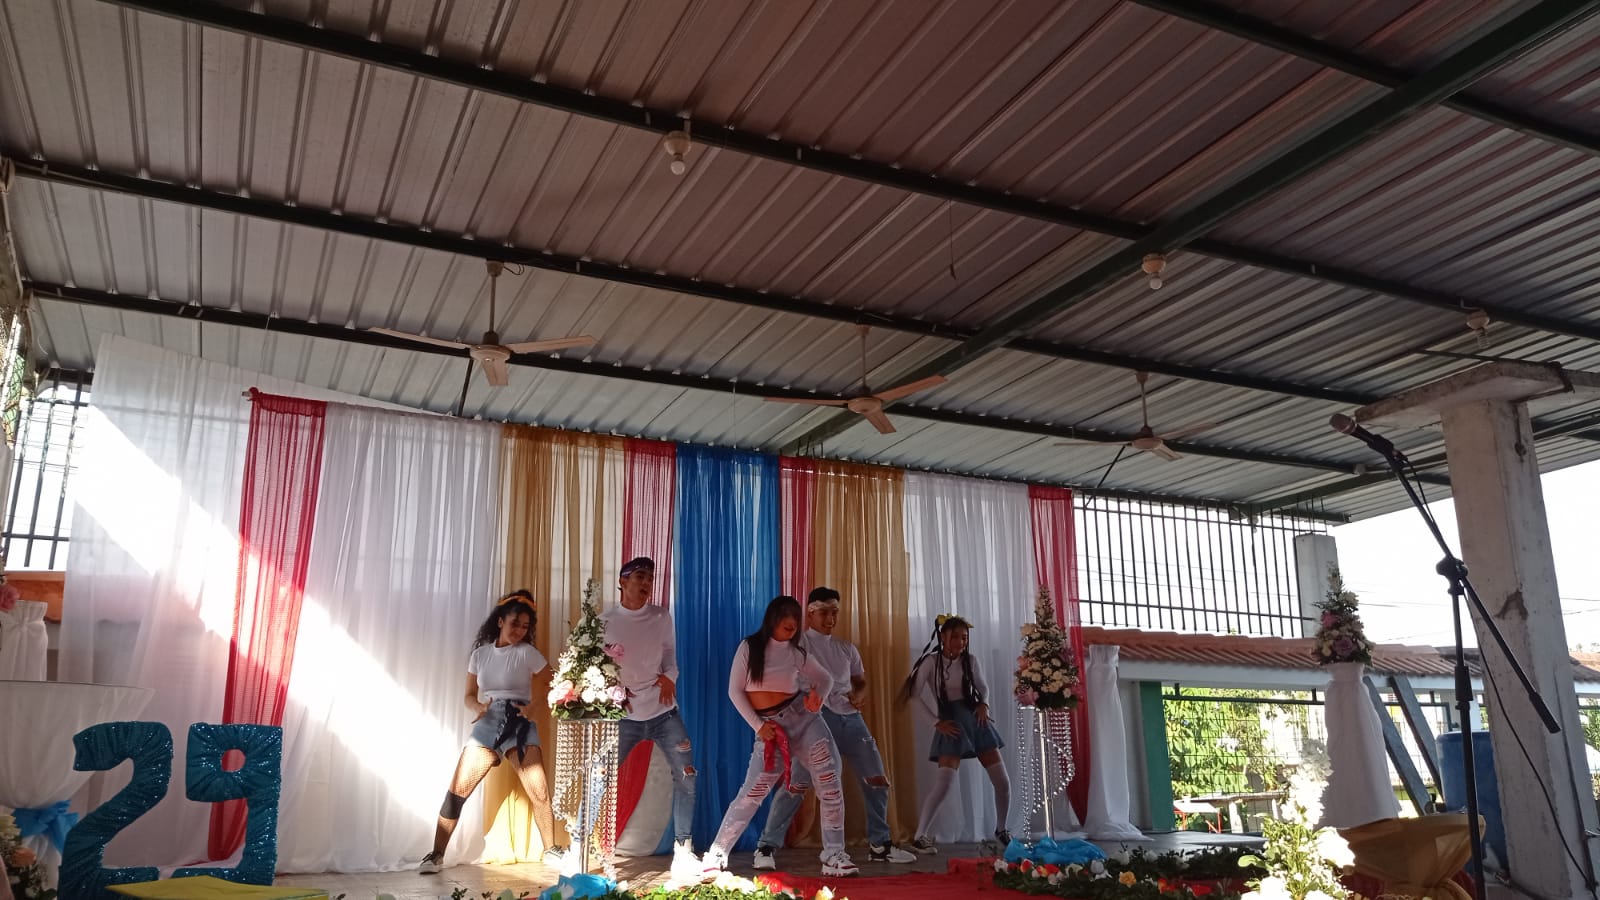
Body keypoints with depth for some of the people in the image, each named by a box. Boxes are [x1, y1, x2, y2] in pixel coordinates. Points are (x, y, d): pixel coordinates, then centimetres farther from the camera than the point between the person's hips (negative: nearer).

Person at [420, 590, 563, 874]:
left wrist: (534, 705, -16)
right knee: (457, 789, -6)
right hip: (487, 724, 2)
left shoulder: (527, 652, 2)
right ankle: (437, 855, 5)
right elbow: (469, 695, 12)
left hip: (520, 723, -2)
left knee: (539, 791, -11)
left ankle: (551, 850, 6)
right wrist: (478, 707, -10)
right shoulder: (480, 653, 10)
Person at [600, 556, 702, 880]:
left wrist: (670, 676, -8)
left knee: (687, 776, -2)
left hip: (663, 710, 2)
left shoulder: (662, 617, 6)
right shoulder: (605, 621, -1)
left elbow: (670, 654, 12)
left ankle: (683, 852, 8)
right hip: (624, 714, -2)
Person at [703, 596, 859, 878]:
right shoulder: (749, 647, -2)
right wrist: (757, 725, -8)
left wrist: (818, 697, -9)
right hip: (771, 726, -2)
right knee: (752, 793, -7)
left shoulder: (796, 652, 4)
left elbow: (826, 679, 14)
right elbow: (735, 691, -1)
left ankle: (834, 856, -1)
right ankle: (716, 854, 8)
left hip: (802, 717, 2)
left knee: (829, 781, -8)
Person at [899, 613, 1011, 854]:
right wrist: (937, 721, -11)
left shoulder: (970, 660, 4)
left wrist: (984, 704, -4)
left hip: (975, 719, 4)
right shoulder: (931, 661, -7)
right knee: (943, 783, -18)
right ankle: (921, 836, -6)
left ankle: (1001, 831, 26)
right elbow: (918, 691, -12)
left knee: (1003, 780, 3)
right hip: (951, 723, -4)